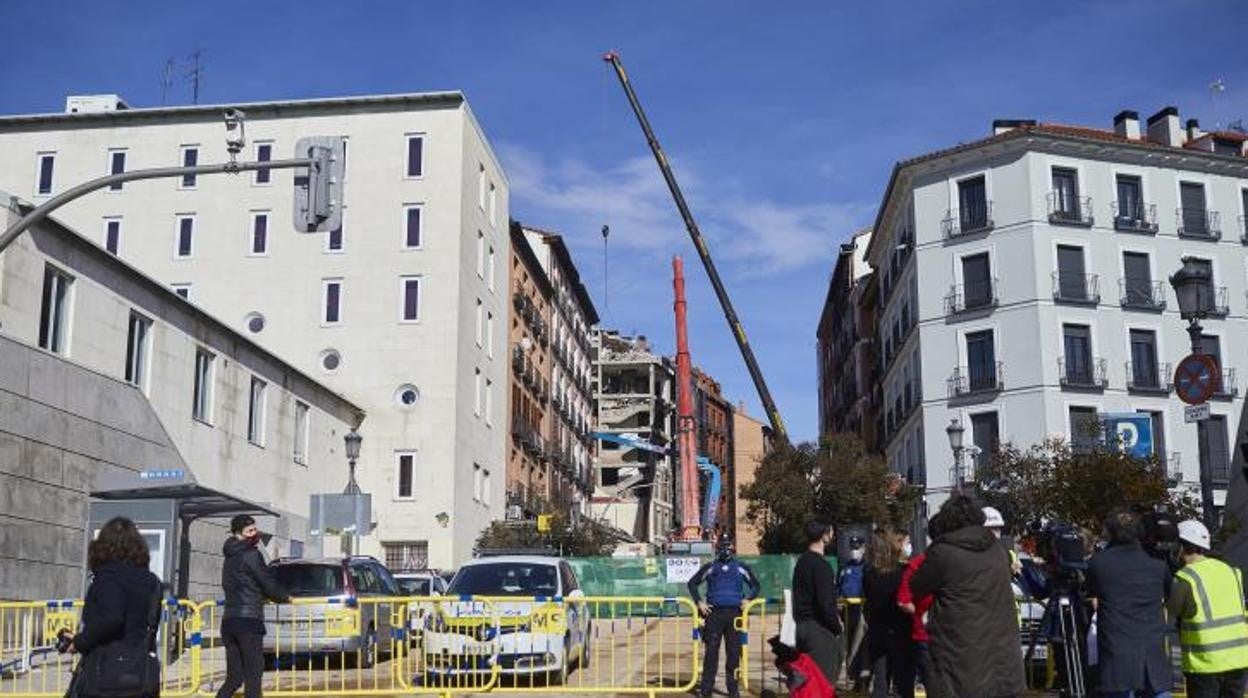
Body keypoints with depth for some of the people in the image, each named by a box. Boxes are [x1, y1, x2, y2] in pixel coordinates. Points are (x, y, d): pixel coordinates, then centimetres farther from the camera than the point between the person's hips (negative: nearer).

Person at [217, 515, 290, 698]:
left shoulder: (230, 557, 19)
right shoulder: (251, 554, -7)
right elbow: (268, 583, -7)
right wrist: (284, 597, 11)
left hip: (229, 620, 8)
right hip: (248, 620, -8)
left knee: (234, 677, 10)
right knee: (253, 674, -4)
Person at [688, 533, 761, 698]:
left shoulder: (741, 568, 11)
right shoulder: (710, 567, 10)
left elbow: (755, 585, 19)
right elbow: (692, 583, 16)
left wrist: (747, 599, 3)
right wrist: (699, 602, 5)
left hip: (734, 613, 1)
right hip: (714, 613, -1)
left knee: (734, 651, 2)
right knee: (711, 650, -3)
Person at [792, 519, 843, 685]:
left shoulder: (802, 561, 13)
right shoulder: (820, 565, -16)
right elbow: (826, 602, -21)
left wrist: (835, 615, 14)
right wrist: (837, 626, -7)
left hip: (802, 625, 9)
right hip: (819, 627, -9)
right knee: (824, 678, -6)